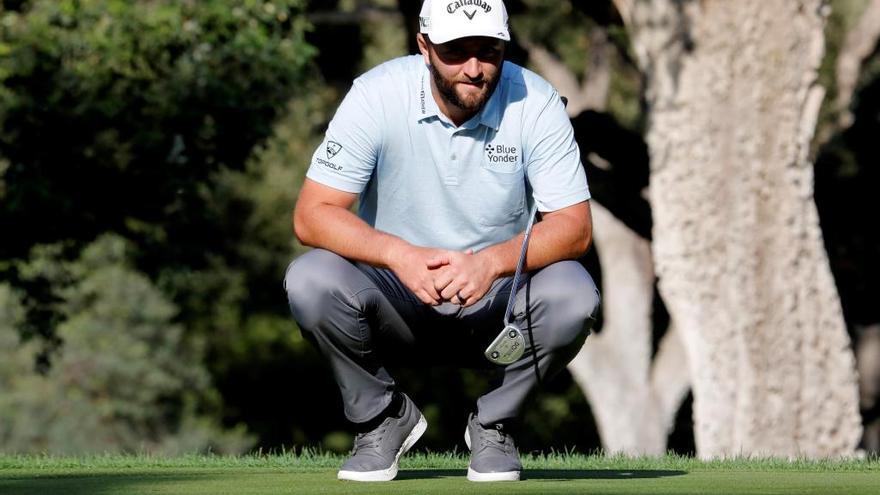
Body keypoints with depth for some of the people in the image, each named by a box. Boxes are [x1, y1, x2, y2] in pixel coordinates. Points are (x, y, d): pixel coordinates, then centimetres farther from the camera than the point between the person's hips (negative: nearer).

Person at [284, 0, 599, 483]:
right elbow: (311, 214, -19)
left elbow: (574, 226, -17)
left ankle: (493, 424, -2)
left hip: (496, 306, 0)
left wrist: (494, 261, -37)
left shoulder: (536, 103, -14)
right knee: (310, 280, -29)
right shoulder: (376, 95, -16)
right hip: (395, 301, 0)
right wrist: (400, 255, -37)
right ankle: (383, 417, -2)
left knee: (572, 295, -29)